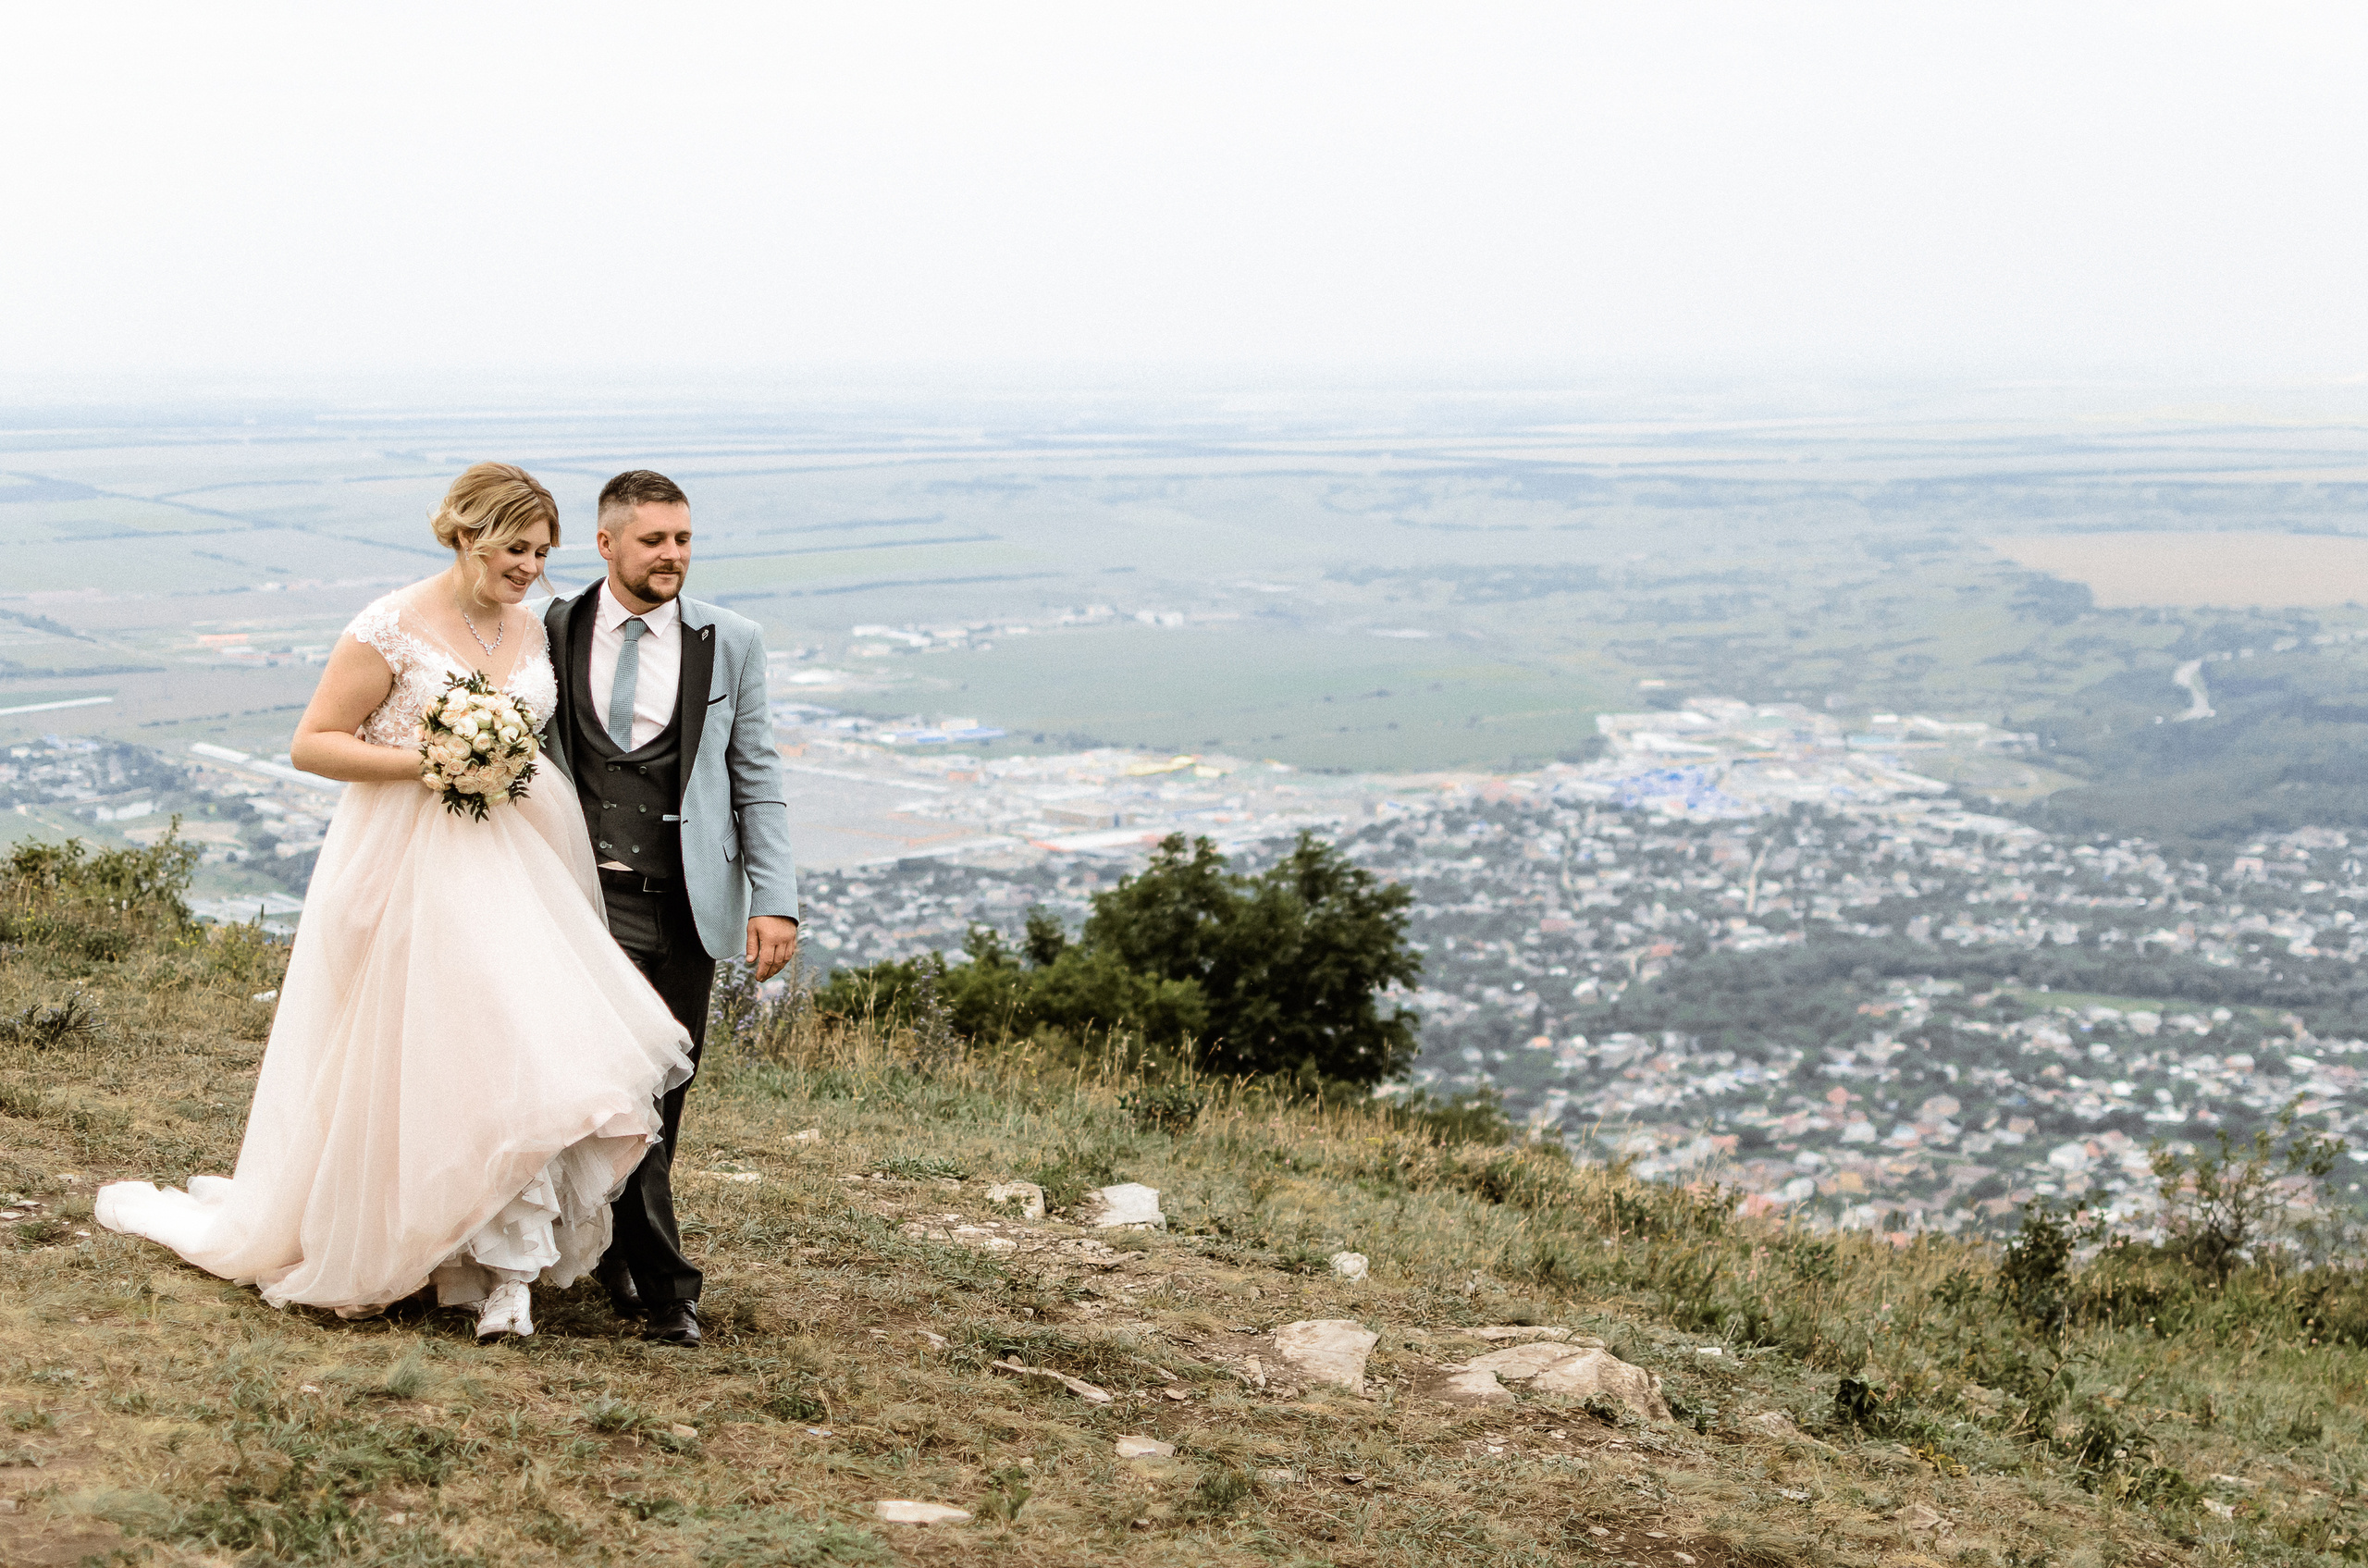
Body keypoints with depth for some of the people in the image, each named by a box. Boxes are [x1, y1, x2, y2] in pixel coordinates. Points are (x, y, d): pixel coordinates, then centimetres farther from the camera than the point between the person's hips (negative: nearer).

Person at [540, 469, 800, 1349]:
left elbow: (757, 781, 5)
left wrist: (775, 901, -4)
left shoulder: (731, 644, 4)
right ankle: (665, 1286, -2)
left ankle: (614, 1243, 28)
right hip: (589, 897, -1)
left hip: (687, 905, 2)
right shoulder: (552, 633, 3)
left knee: (663, 1091, 7)